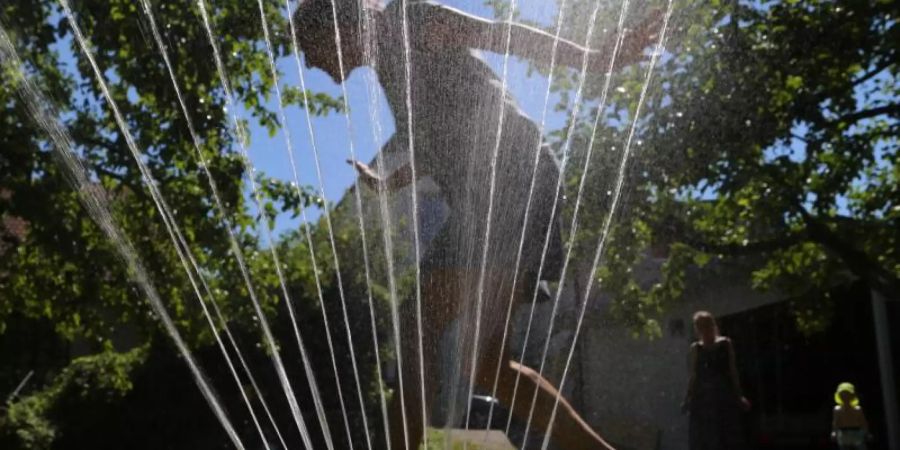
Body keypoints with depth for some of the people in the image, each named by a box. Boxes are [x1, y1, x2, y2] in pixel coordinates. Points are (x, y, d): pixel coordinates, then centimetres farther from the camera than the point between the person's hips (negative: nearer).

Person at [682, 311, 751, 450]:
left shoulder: (725, 344, 5)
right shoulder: (695, 348, 8)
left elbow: (733, 371, 4)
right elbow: (694, 376, 8)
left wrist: (739, 395, -2)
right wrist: (687, 399, 2)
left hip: (723, 396, -1)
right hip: (702, 397, 1)